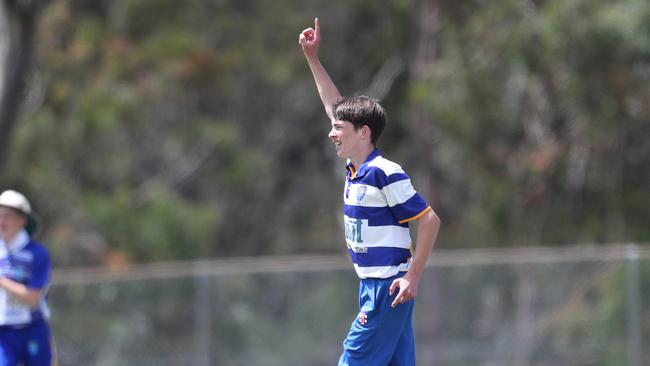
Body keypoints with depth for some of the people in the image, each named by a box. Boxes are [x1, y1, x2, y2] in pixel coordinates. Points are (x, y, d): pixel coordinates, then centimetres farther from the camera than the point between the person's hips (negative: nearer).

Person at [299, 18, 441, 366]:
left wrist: (412, 277, -17)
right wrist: (312, 58, 21)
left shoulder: (386, 174, -14)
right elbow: (334, 106, 21)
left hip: (389, 289, -8)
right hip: (371, 286, 8)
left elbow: (430, 220, -13)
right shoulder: (356, 169, 10)